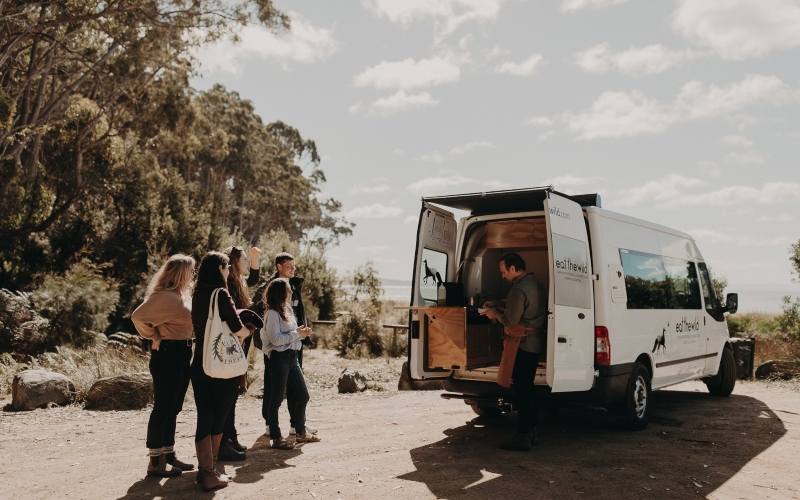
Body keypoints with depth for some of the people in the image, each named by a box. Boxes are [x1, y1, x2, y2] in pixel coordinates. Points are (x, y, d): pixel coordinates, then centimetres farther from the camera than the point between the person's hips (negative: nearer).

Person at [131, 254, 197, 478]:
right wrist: (155, 338, -12)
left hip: (182, 354, 10)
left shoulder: (181, 295, 13)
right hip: (167, 354, -10)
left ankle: (169, 455, 24)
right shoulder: (165, 296, -16)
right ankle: (155, 462, 4)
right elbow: (138, 317, -25)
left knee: (173, 409, 15)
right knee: (162, 409, -3)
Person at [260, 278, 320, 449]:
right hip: (279, 358, -9)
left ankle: (301, 432, 26)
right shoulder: (272, 313, -13)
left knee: (303, 395, 13)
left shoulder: (287, 310, 15)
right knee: (277, 398, 0)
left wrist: (301, 332, 0)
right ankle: (276, 438, 8)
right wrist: (297, 334, -15)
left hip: (292, 356, 9)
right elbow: (276, 339, -20)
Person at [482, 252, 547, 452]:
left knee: (522, 388, -6)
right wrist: (497, 305, 18)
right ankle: (531, 431, 24)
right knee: (527, 387, 17)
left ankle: (523, 437, -2)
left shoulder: (519, 289, -19)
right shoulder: (535, 283, 14)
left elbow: (511, 321, -19)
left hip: (523, 344, -10)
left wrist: (495, 314, -1)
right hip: (536, 343, 10)